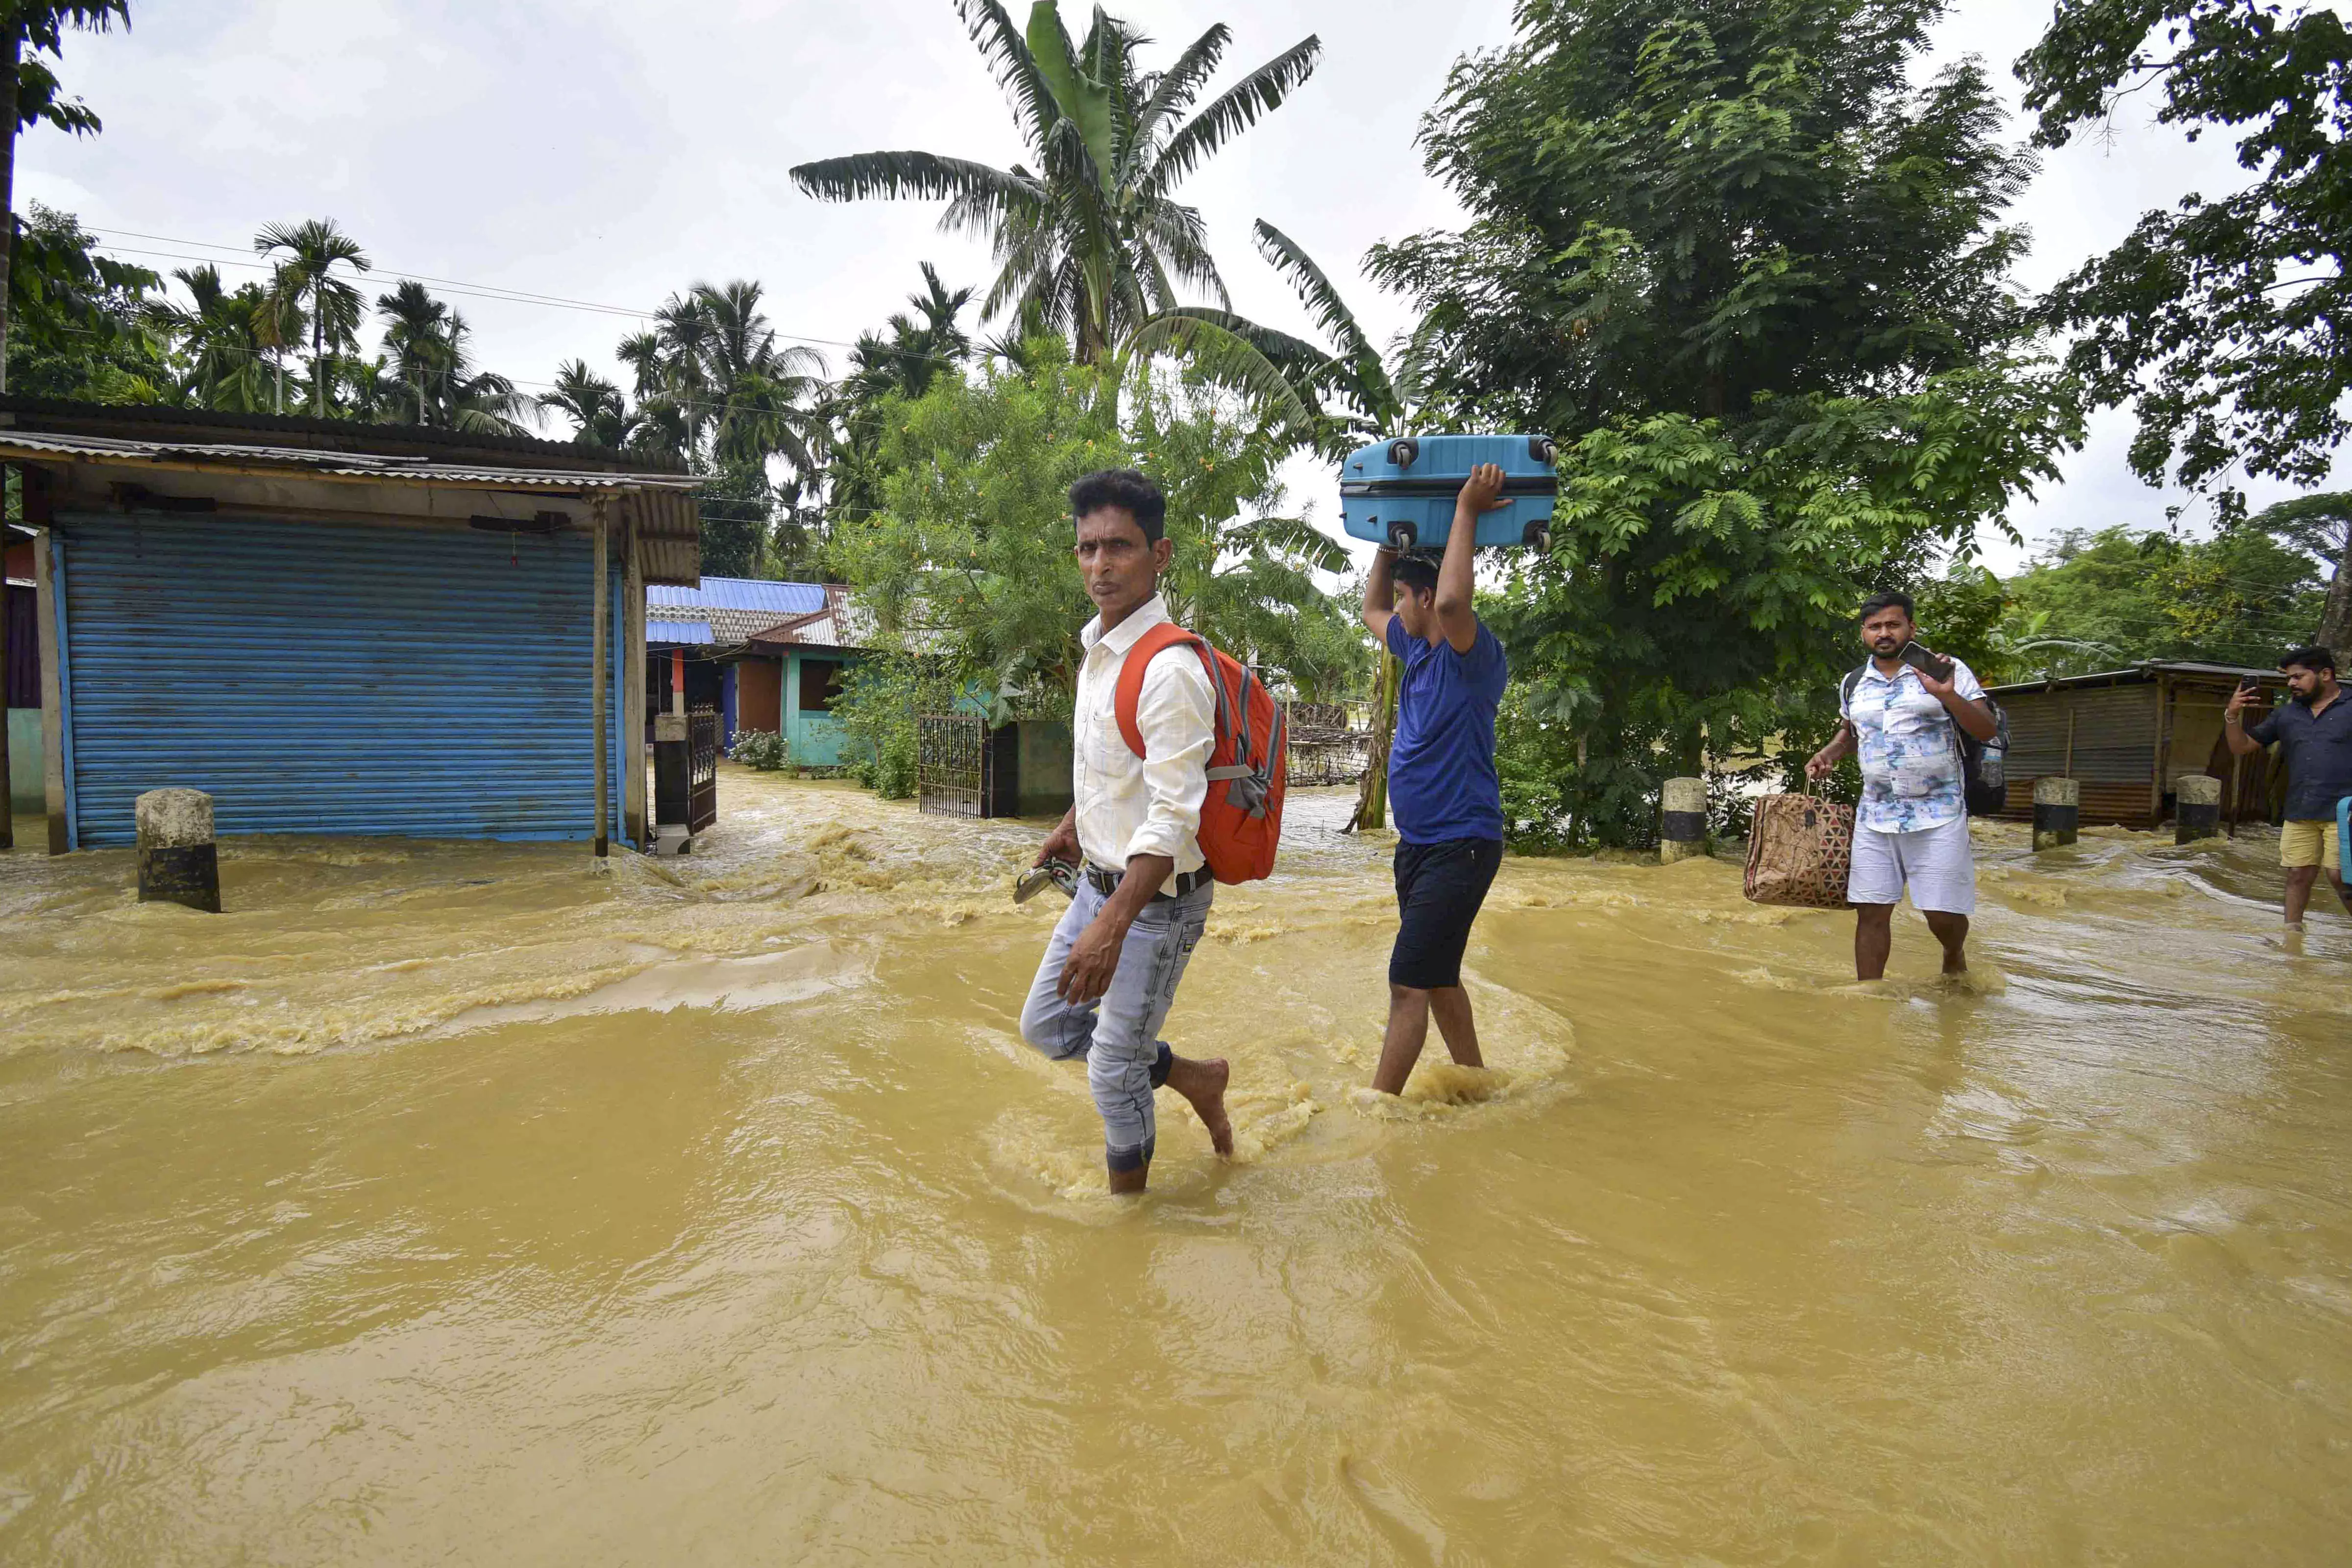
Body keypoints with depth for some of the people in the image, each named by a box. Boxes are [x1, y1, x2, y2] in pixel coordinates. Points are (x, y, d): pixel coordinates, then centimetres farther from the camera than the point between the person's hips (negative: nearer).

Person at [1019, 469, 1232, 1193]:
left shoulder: (1170, 671, -25)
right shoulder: (1097, 651, 5)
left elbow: (1176, 817, -28)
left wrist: (1112, 927, -31)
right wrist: (1073, 827, 32)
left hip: (1158, 896, -9)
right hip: (1100, 880, 9)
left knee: (1115, 1070, 4)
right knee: (1045, 1025, 20)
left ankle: (1126, 1203, 30)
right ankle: (1192, 1078, 35)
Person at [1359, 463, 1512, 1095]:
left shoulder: (1473, 658, -14)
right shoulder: (1418, 652, 11)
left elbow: (1451, 600, -36)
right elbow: (1370, 608, 29)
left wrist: (1467, 512, -26)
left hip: (1461, 846, -10)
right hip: (1418, 845, 10)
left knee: (1410, 982, -10)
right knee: (1437, 978, 18)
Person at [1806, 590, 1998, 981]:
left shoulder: (1948, 671, -1)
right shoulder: (1853, 684, 11)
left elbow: (1987, 731, -6)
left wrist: (1948, 695, -22)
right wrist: (1828, 755, 8)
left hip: (1938, 816, -3)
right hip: (1875, 815, 3)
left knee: (1943, 913, -1)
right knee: (1871, 910, 2)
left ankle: (1954, 956, 33)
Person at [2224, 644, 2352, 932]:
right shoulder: (2286, 714, 14)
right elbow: (2242, 747, 15)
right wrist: (2232, 716, -3)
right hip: (2299, 812, 4)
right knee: (2298, 874, 6)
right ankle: (2292, 933, 14)